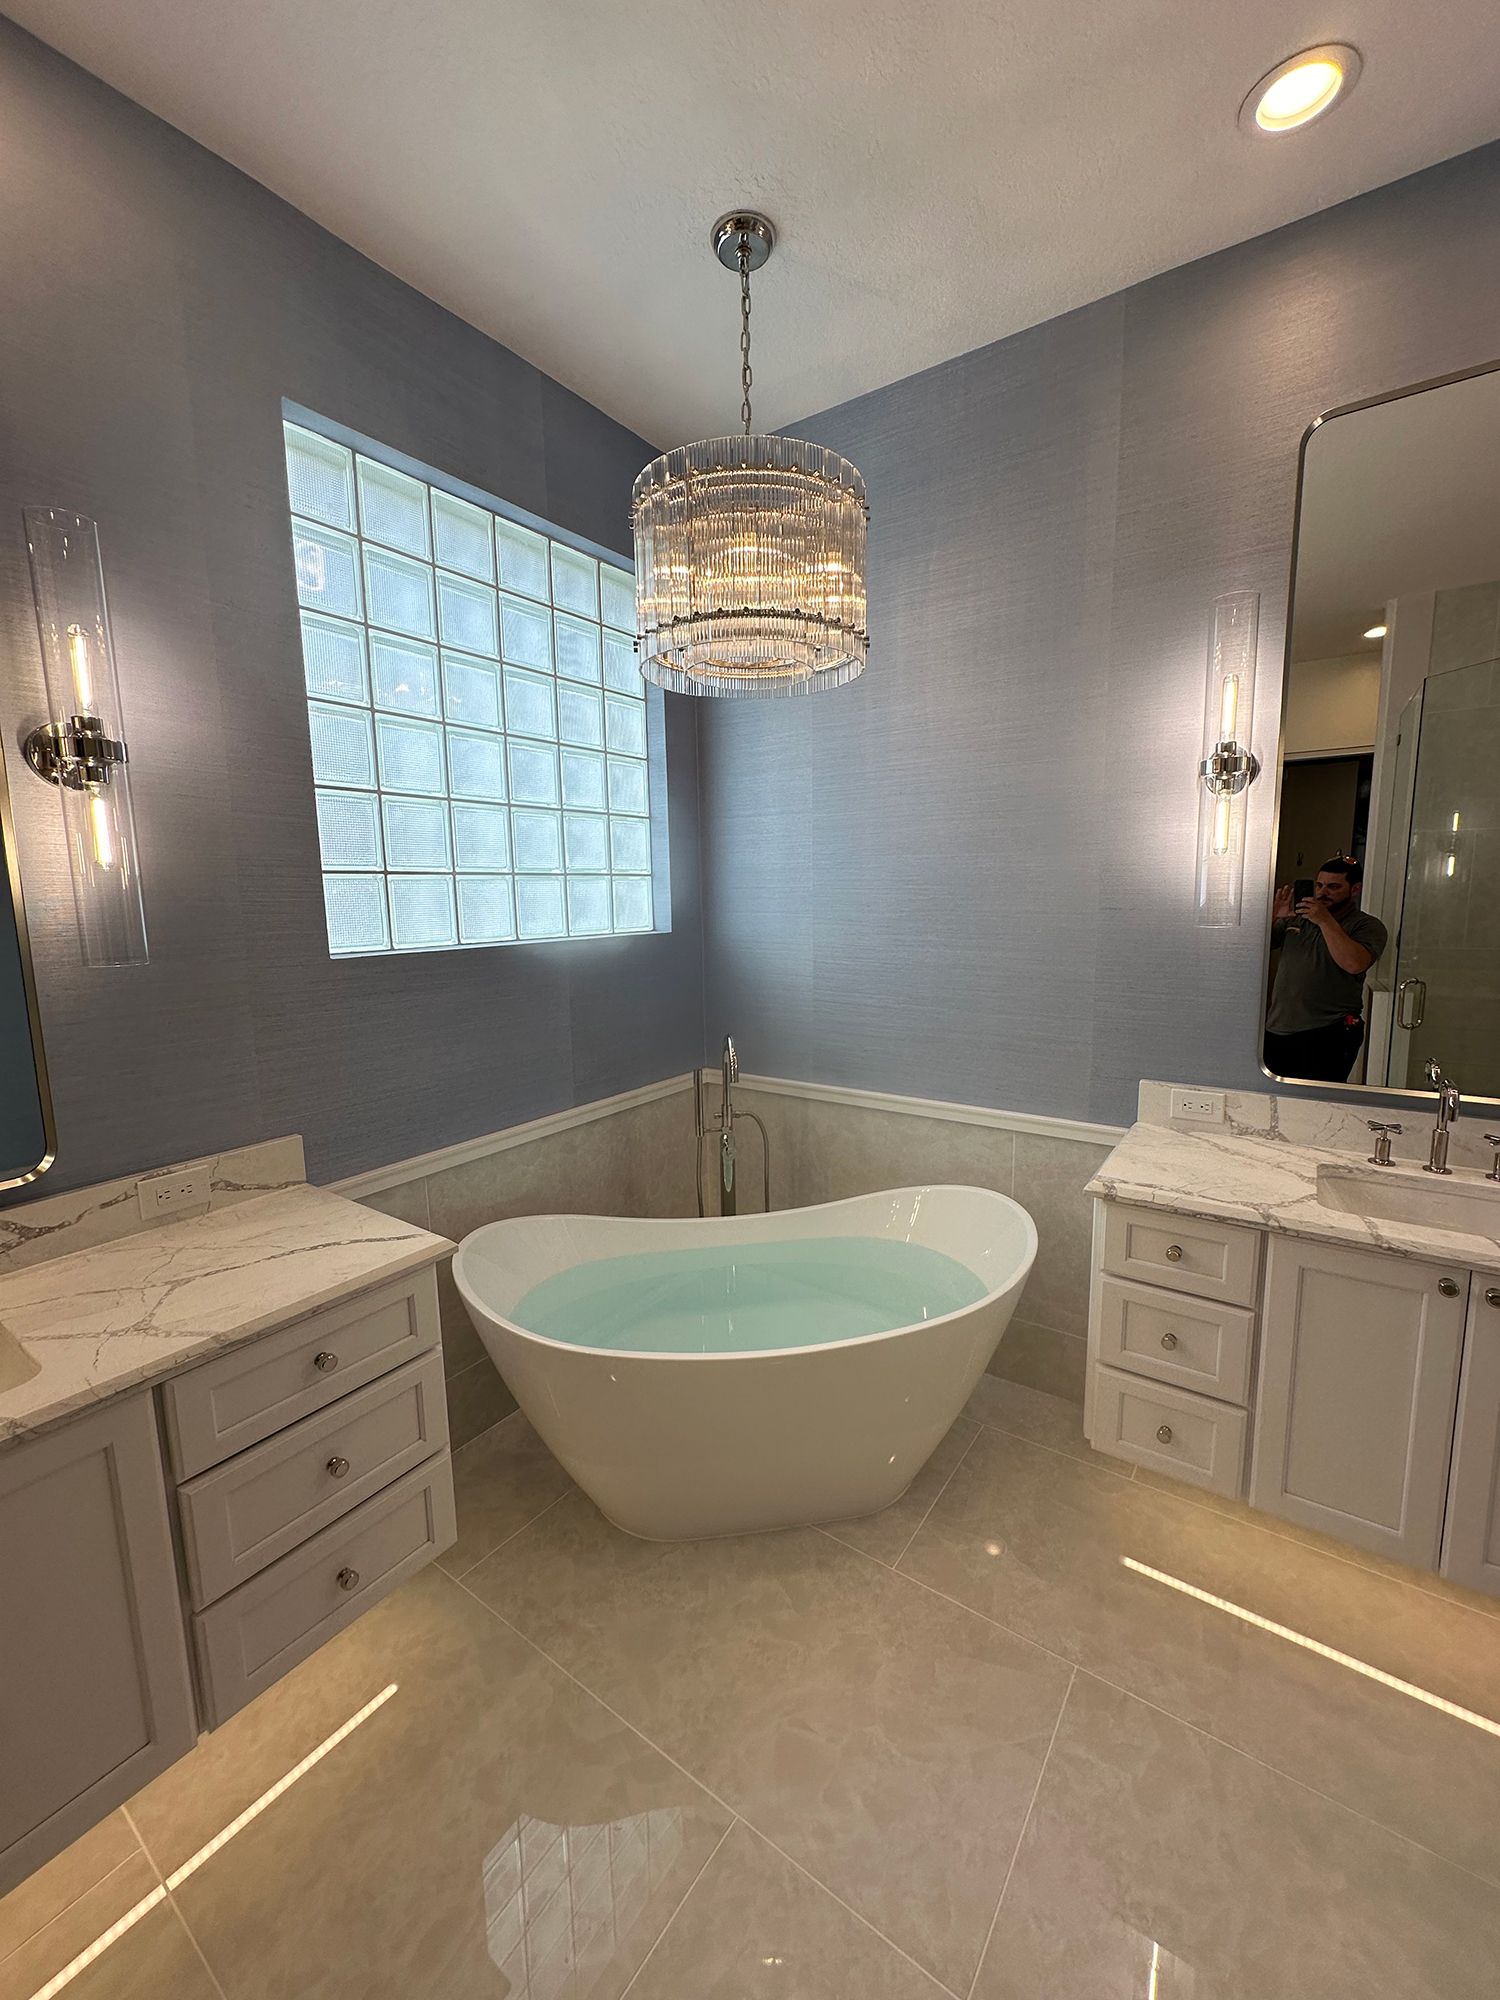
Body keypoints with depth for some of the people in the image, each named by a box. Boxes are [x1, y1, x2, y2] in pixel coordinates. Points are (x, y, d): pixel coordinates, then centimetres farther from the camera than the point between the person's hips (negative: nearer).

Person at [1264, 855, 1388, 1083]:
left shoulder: (1368, 926, 2)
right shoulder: (1295, 918, 15)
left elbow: (1354, 964, -18)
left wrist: (1325, 920, -14)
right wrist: (1273, 918, -6)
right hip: (1276, 1031, 4)